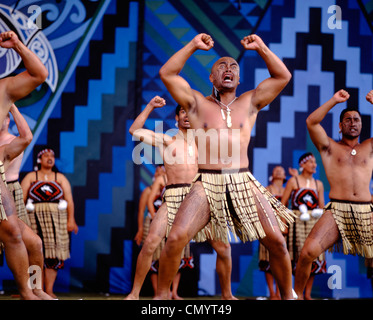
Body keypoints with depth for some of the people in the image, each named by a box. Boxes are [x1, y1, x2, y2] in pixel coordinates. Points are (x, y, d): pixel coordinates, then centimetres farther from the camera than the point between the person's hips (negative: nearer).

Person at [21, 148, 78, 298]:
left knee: (53, 254, -7)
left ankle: (49, 290, -7)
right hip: (35, 218, -1)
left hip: (56, 218, 1)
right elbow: (21, 198, 4)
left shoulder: (60, 178, 16)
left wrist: (71, 219, -6)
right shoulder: (30, 177, 13)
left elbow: (69, 199, 6)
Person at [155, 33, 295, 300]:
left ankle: (288, 295, 12)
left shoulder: (250, 103, 14)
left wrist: (261, 47, 2)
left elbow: (283, 76, 9)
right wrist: (193, 46, 0)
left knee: (276, 241, -7)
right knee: (176, 238, -17)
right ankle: (161, 295, 1)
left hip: (244, 183, 2)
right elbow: (167, 74, 2)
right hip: (207, 184, -1)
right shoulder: (197, 103, 11)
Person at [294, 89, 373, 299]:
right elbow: (311, 122, 1)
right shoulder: (330, 147, 15)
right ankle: (296, 295, -2)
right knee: (309, 252, -22)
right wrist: (334, 101, 2)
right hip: (337, 211, -2)